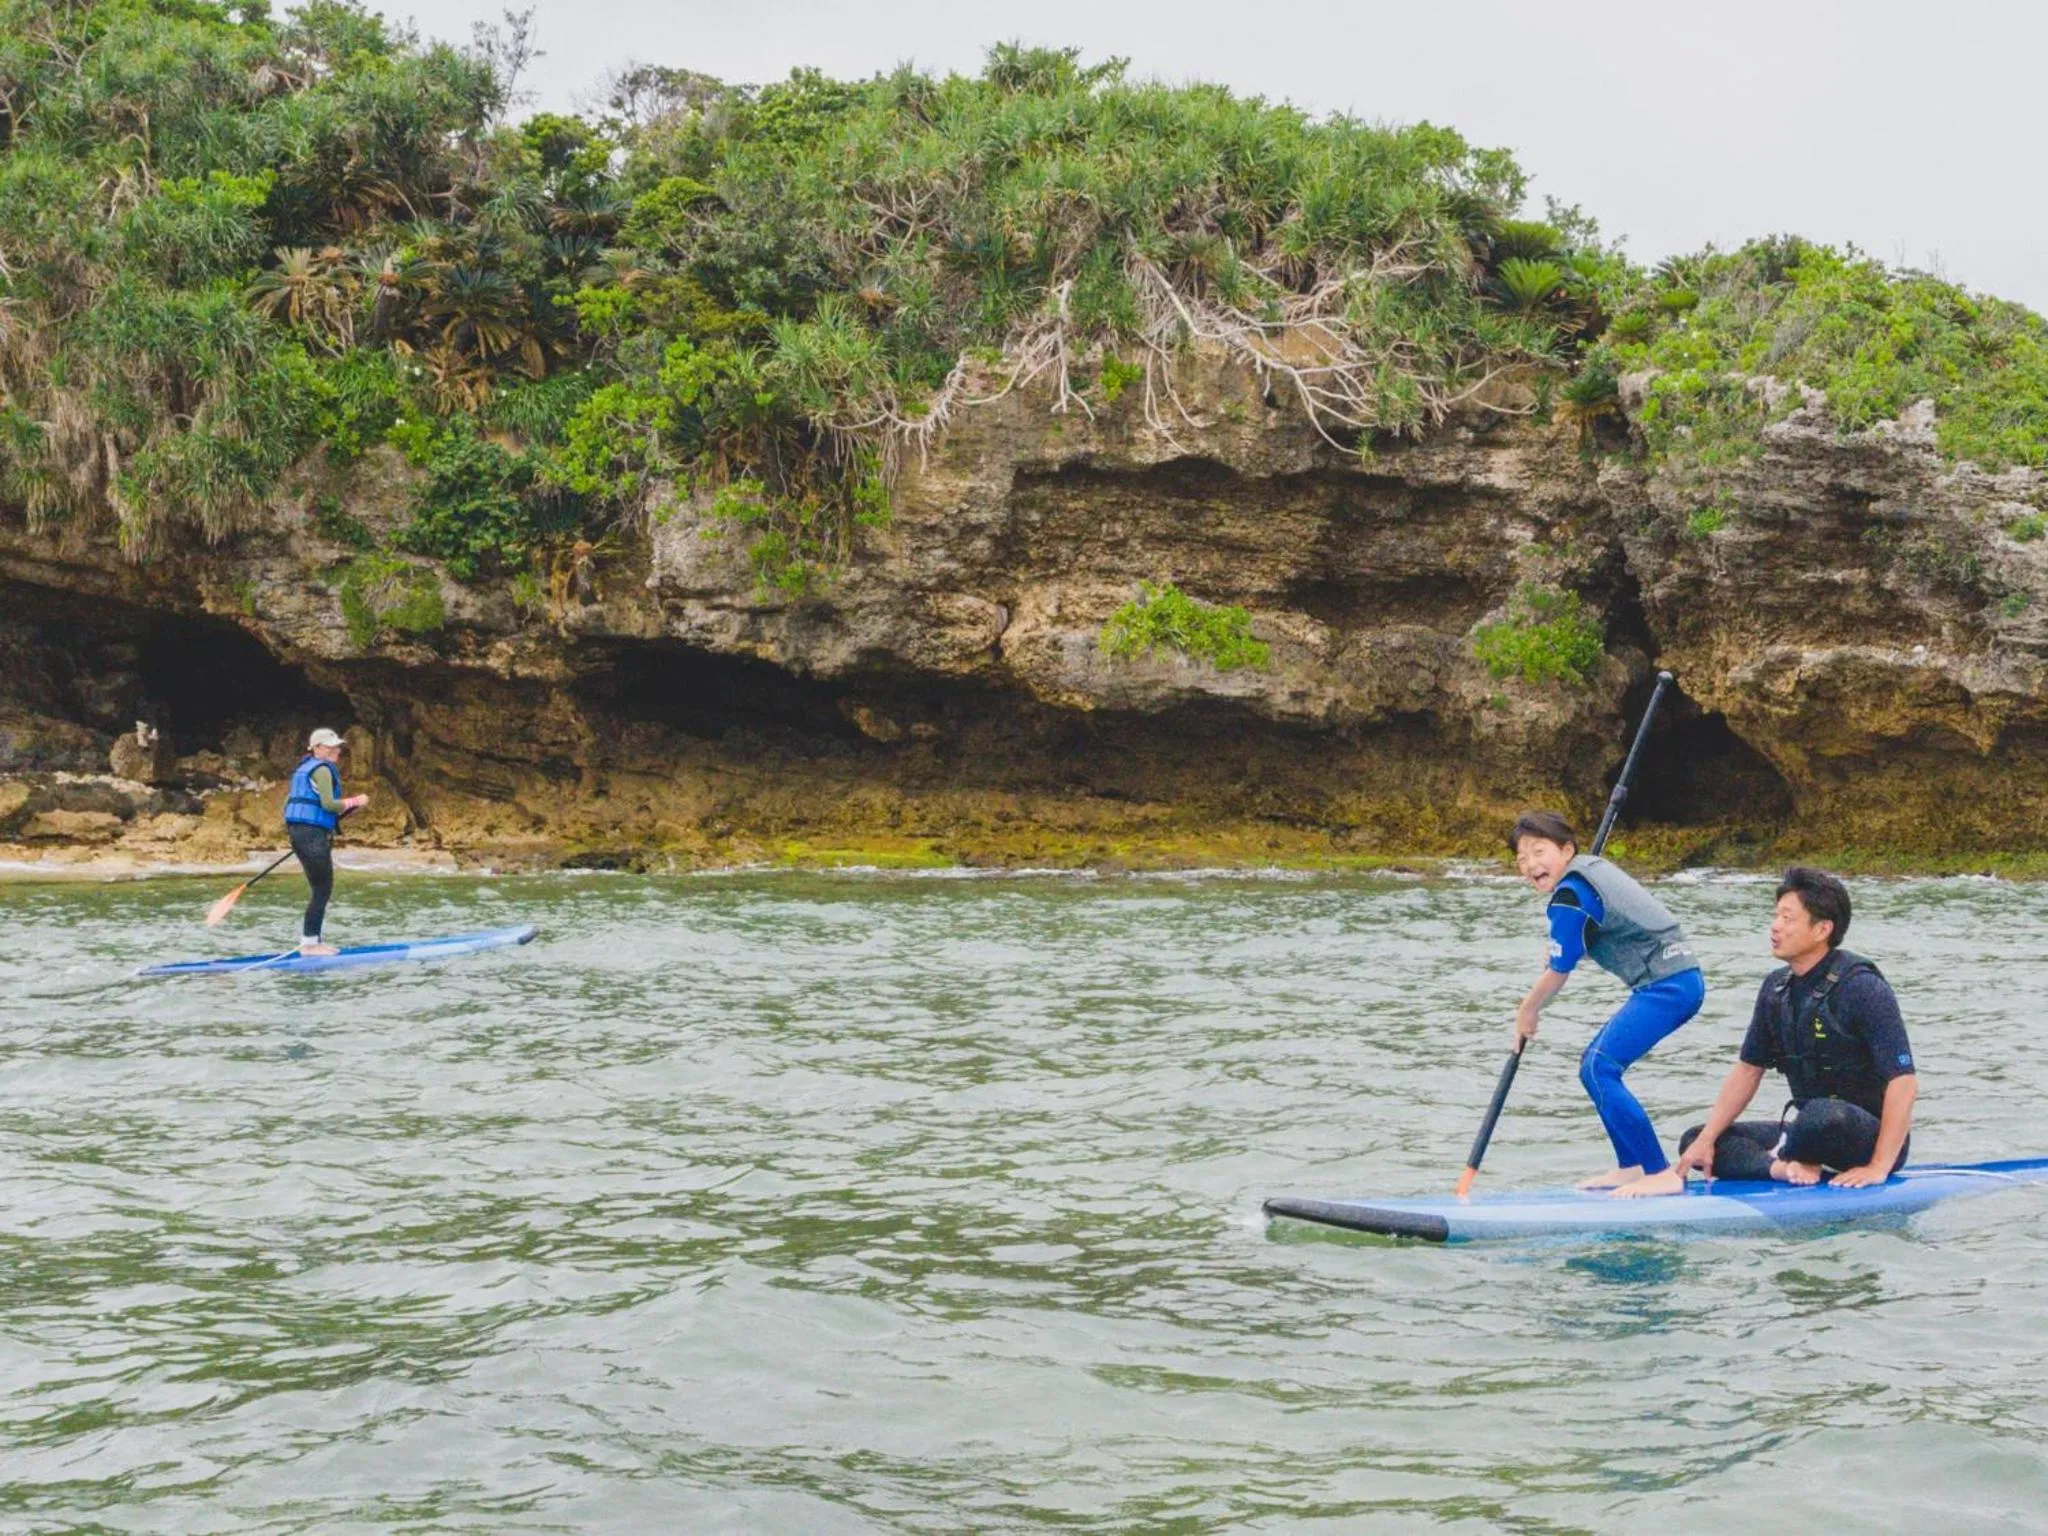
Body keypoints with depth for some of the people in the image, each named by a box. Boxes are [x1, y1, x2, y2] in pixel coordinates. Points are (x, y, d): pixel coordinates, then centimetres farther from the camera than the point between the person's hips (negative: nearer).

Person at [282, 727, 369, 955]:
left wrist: (290, 828, 28)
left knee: (320, 889, 14)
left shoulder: (303, 768, 21)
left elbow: (288, 802, 23)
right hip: (314, 834, -10)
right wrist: (355, 802, -8)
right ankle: (309, 943, -8)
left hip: (297, 831, 10)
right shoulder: (322, 769, -9)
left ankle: (310, 940, 16)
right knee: (322, 890, -7)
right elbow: (329, 804, -19)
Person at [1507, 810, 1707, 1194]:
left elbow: (1558, 973, -4)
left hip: (1665, 986, -10)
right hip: (1682, 979, 10)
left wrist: (1526, 1011, 12)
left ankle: (1659, 1172, -14)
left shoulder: (1569, 897, -12)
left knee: (1599, 1069, -15)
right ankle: (1632, 1167, 18)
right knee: (1596, 1065, 15)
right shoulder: (1592, 865, 16)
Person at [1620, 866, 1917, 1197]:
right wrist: (1705, 1141, 1)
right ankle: (1785, 1167, -23)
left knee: (1823, 1115, -41)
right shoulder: (1776, 988, 5)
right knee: (1693, 1143, 1)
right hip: (1811, 1131, 8)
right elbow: (1747, 1070, 11)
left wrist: (1879, 1167, -26)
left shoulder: (1862, 987, -18)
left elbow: (1904, 1082, -22)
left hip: (1871, 1137, -8)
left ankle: (1780, 1158, -9)